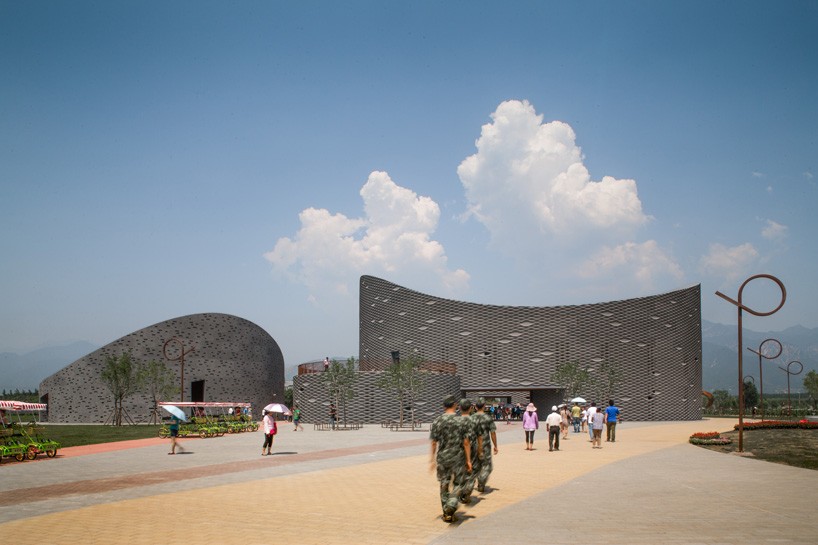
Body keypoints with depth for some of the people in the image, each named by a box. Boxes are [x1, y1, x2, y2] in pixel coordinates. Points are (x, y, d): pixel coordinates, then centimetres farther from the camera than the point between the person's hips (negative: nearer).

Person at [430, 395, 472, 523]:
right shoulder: (461, 421, -7)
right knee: (457, 484, 10)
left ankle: (447, 514, 15)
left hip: (442, 458, 2)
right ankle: (452, 504, -15)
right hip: (458, 458, -2)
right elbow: (466, 442, -7)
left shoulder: (437, 422, -3)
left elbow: (434, 443, -1)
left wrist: (432, 459, 8)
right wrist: (469, 460, -1)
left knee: (444, 486, 11)